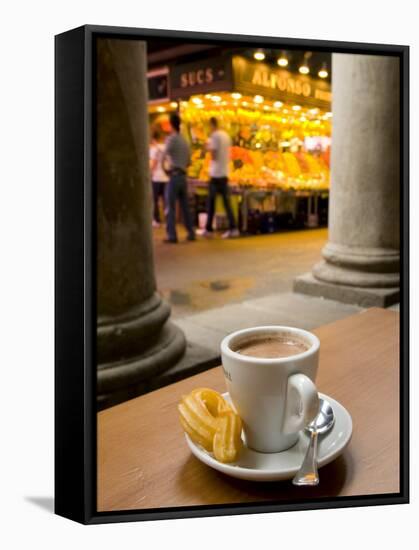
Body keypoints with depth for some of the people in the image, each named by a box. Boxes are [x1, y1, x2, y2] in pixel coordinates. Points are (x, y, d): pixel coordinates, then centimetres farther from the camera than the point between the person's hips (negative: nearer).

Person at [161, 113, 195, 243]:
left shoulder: (171, 139, -7)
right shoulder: (185, 141, 15)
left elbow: (163, 158, -9)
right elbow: (189, 162, 20)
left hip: (174, 176, -7)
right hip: (183, 176, 7)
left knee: (170, 207, -4)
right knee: (185, 207, 12)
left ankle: (172, 235, -7)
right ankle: (191, 233, 13)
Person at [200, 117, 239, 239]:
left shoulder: (214, 136, -10)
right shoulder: (226, 135, 13)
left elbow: (213, 156, -14)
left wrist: (208, 147, 3)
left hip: (216, 174, -7)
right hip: (225, 173, 7)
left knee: (211, 201, 0)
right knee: (226, 201, 6)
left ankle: (209, 229, 4)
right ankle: (233, 228, 0)